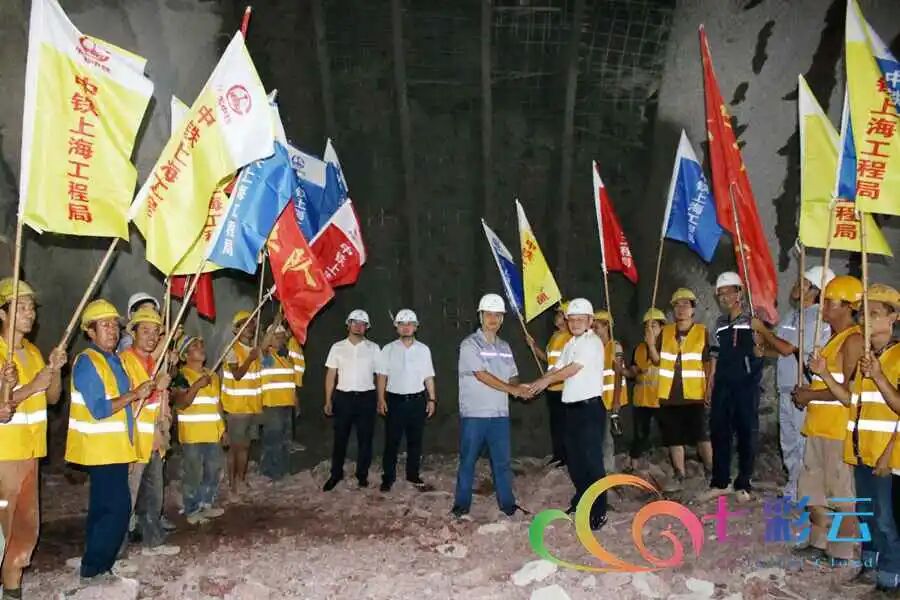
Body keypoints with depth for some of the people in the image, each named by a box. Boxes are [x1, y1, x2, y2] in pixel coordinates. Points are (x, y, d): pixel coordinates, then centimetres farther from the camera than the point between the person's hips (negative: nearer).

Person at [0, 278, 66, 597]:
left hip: (29, 451, 8)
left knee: (27, 525, 13)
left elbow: (52, 398, 11)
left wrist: (55, 371, -4)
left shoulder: (33, 352, 12)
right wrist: (31, 387, -25)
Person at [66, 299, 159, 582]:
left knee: (104, 507, 15)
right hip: (100, 449, -9)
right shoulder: (87, 362, -15)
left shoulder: (114, 359, 12)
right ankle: (93, 567, 2)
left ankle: (97, 562, 25)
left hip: (115, 447, 9)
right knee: (116, 507, -9)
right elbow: (98, 409, -22)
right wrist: (135, 394, -19)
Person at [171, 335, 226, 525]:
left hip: (213, 433, 7)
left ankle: (207, 504, 29)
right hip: (192, 435, -7)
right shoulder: (182, 376, -9)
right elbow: (180, 403, -20)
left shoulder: (212, 375, 13)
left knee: (213, 472, 14)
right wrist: (197, 385, -29)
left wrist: (223, 428, 18)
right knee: (193, 474, -1)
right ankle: (192, 511, 11)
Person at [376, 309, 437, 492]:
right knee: (392, 441, 3)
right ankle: (388, 477, 13)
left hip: (417, 401, 2)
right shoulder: (388, 349, 0)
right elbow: (382, 376, -2)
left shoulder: (423, 350, 5)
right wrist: (381, 400, -8)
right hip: (395, 400, -2)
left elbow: (428, 377, 6)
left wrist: (432, 399, 2)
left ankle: (413, 474, 24)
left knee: (415, 440, 11)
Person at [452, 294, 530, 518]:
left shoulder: (504, 347, 13)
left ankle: (507, 503, 20)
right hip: (473, 414, -5)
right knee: (468, 460, 5)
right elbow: (481, 375, -16)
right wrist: (512, 389, -19)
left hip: (500, 414, 5)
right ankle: (462, 504, 15)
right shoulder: (470, 344, -7)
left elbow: (512, 377, 14)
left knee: (502, 460, 9)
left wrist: (519, 387, -11)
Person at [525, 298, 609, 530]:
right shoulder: (570, 344, 16)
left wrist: (545, 380, -6)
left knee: (592, 460, -7)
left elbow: (573, 369, -15)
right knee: (574, 458, 16)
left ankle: (599, 512, -1)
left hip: (590, 407, -9)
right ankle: (582, 499, 33)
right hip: (573, 407, 9)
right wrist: (535, 385, -2)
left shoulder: (593, 342, -11)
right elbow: (557, 369, 12)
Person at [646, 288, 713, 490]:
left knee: (701, 435, -5)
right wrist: (651, 344, -12)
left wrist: (709, 389, -6)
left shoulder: (702, 332, -1)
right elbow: (657, 361, 5)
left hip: (694, 394, -3)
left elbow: (708, 363, 0)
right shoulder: (664, 332, 7)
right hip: (669, 394, 3)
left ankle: (711, 472, 13)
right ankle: (679, 476, 20)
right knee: (674, 437, 9)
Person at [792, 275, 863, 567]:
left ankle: (842, 553, 9)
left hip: (839, 428, -10)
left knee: (842, 493, 0)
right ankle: (819, 543, 27)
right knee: (813, 487, 16)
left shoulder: (854, 340, -13)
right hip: (818, 426, 10)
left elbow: (849, 389, -19)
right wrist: (807, 392, 8)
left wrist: (810, 395, -11)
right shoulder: (834, 338, 17)